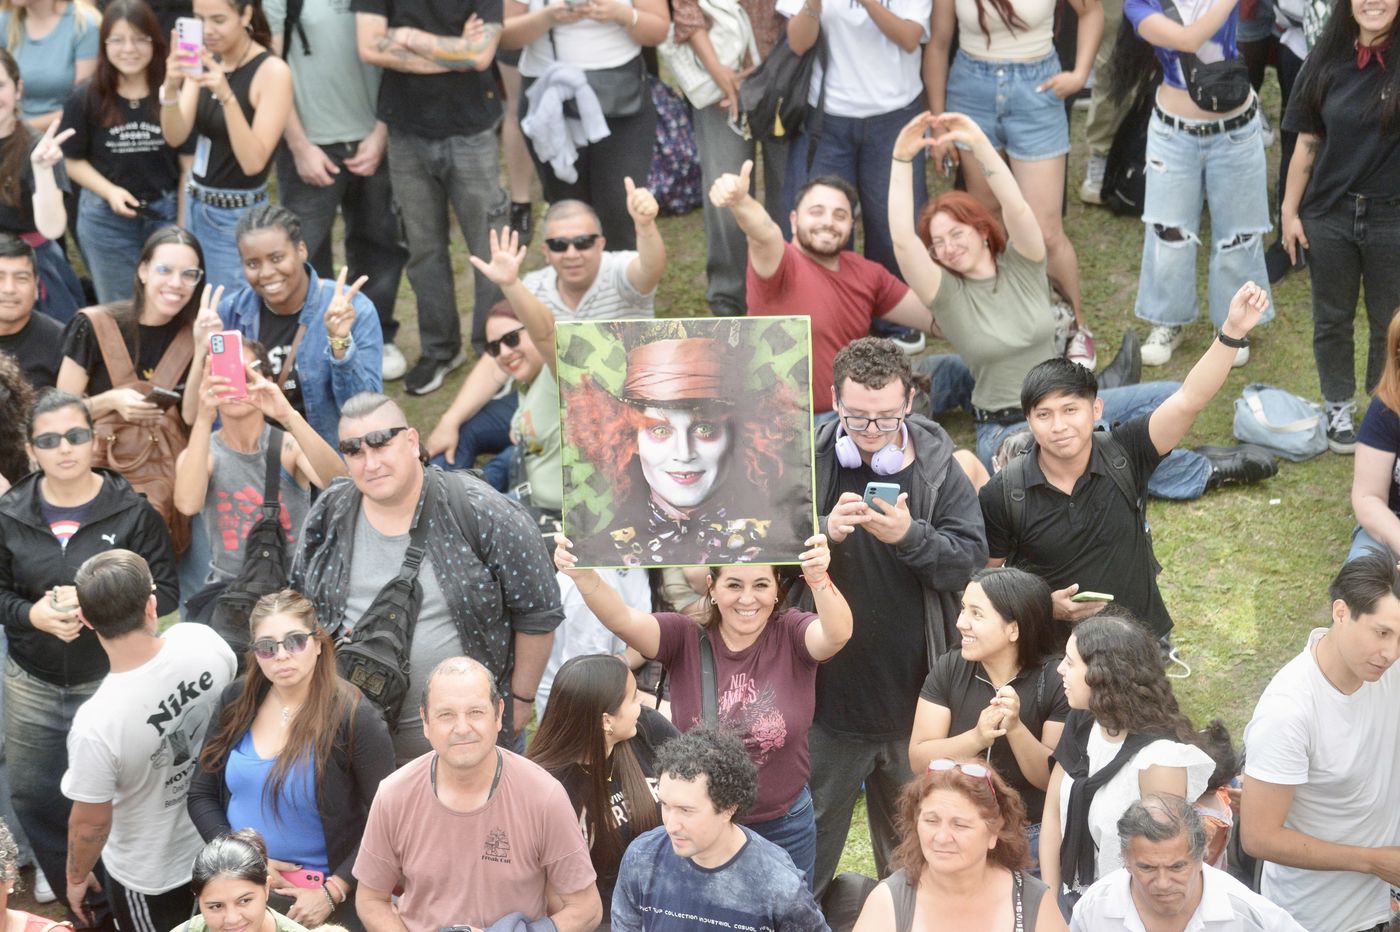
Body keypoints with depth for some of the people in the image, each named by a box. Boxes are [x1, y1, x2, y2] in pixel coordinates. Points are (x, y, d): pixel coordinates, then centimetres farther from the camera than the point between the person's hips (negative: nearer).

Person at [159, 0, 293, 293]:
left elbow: (253, 161, -21)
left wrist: (226, 95, -32)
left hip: (239, 219, -6)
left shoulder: (272, 71, -16)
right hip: (195, 206, 6)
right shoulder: (202, 62, 3)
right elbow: (175, 137, -5)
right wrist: (171, 87, -23)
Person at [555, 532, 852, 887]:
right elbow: (622, 620, -26)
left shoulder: (792, 636, -12)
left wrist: (819, 579, -55)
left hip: (783, 829, 0)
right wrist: (583, 575, -47)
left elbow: (837, 633, -34)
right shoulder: (684, 639, -10)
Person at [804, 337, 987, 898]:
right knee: (813, 820, 9)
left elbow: (970, 559, -10)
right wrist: (825, 533, -28)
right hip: (828, 686, -1)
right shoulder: (809, 461, -5)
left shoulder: (938, 467, -4)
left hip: (912, 692, 1)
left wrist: (909, 536, -28)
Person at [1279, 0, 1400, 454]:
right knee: (1332, 319, 14)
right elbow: (1308, 143, 4)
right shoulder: (1327, 60, -1)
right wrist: (1289, 212, 4)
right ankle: (1339, 408, 32)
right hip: (1329, 214, 2)